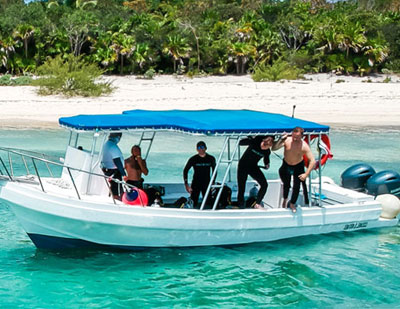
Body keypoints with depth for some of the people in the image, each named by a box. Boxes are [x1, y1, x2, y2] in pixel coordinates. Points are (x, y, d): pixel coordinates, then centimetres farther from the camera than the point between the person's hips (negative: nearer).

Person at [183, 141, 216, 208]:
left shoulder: (211, 159, 2)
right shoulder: (193, 159, -5)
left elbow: (214, 171, 15)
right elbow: (185, 170, 2)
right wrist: (186, 184, -6)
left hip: (207, 184, 2)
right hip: (196, 184, -2)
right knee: (193, 203, -9)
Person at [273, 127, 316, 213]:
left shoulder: (304, 146, -29)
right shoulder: (287, 141, -24)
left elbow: (312, 161, -27)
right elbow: (274, 148, -29)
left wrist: (306, 174, -30)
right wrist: (281, 140, -43)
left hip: (298, 166, -1)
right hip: (286, 165, 1)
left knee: (296, 186, -5)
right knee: (286, 184, 5)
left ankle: (292, 204, 21)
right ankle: (285, 200, 36)